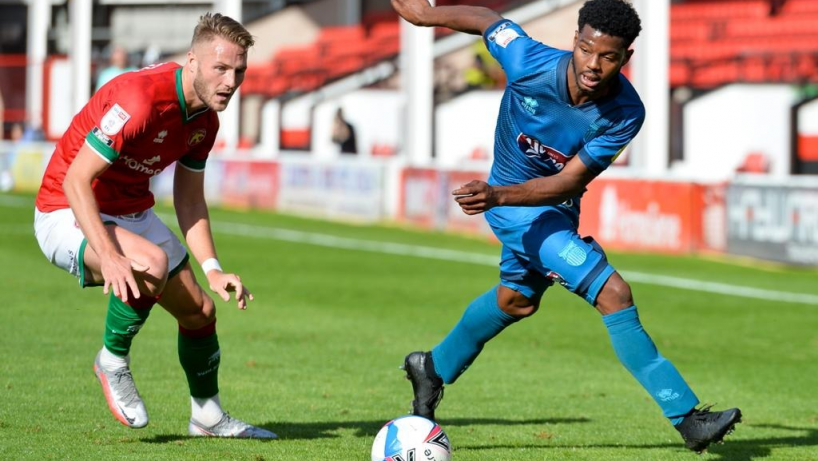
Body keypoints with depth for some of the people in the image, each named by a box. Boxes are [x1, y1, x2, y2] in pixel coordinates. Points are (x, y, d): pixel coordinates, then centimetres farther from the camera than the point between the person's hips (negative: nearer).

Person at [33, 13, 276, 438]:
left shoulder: (205, 121, -2)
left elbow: (189, 200, 10)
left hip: (132, 213, 9)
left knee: (199, 310, 9)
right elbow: (75, 180, -31)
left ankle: (208, 416, 32)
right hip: (69, 215, -9)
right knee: (152, 263, -35)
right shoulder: (140, 99, -30)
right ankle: (113, 363, -10)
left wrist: (213, 270, -2)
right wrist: (108, 256, -40)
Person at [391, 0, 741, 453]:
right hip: (514, 205, -5)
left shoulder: (625, 114, -24)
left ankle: (434, 369, 55)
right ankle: (687, 417, -16)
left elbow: (569, 182, -25)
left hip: (556, 204, 5)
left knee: (516, 300, 30)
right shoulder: (530, 63, -31)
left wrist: (499, 195, -40)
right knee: (613, 295, -19)